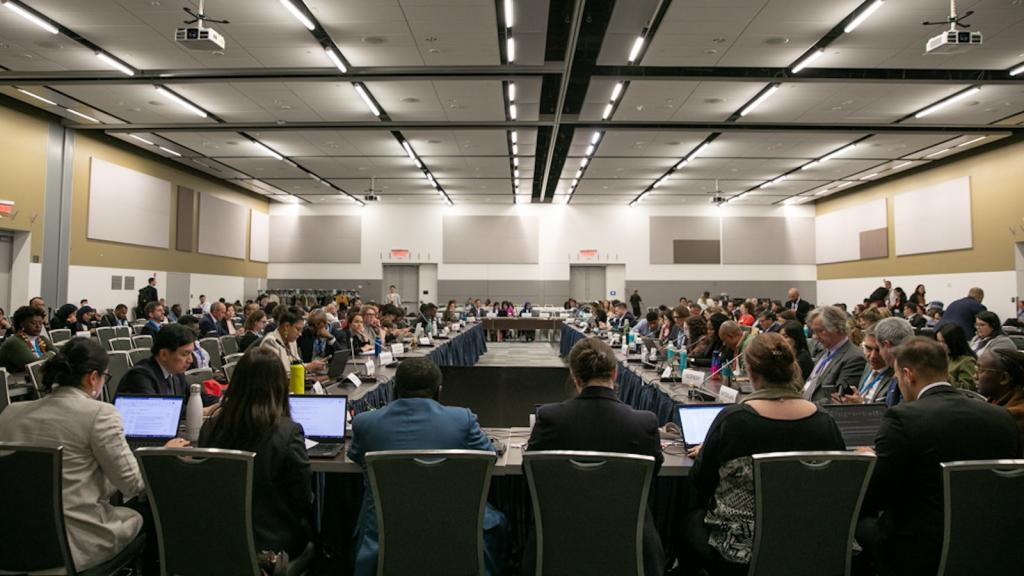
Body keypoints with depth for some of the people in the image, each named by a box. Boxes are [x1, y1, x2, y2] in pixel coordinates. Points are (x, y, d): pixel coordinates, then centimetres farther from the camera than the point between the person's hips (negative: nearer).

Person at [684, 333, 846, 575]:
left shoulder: (730, 419, -21)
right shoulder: (824, 422, -12)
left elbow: (701, 481, -7)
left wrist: (704, 454, 15)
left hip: (738, 551, -4)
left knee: (691, 520, 27)